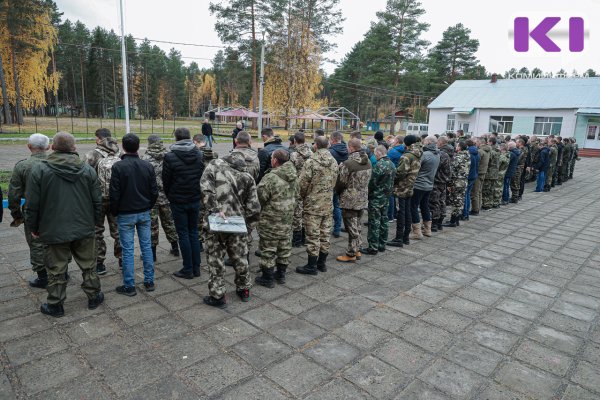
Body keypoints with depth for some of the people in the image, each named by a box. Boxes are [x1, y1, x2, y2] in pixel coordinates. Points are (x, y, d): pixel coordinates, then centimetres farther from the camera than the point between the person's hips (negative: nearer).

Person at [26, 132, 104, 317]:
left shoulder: (39, 170, -9)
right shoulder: (87, 169, -3)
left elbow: (32, 204, -7)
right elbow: (97, 201, 2)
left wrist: (33, 228, 6)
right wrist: (96, 222, 15)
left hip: (55, 230, -2)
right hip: (84, 229, 2)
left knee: (57, 269, 10)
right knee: (88, 265, 15)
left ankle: (55, 305, 23)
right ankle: (94, 297, 27)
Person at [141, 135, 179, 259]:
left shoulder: (146, 159, -12)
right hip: (167, 196, 4)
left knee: (151, 224, 6)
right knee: (169, 221, 17)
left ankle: (152, 253, 14)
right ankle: (175, 248, 26)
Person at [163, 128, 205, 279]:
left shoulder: (170, 157, -13)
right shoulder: (199, 154, -1)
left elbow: (166, 181, -5)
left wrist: (170, 197, 11)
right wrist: (197, 194, 11)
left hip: (178, 201, -4)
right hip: (195, 200, 4)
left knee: (183, 234, 4)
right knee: (194, 233, 13)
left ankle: (188, 270, 10)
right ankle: (196, 268, 18)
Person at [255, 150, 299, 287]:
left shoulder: (270, 177, -22)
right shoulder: (294, 176, 2)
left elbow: (260, 197, -19)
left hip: (271, 220, -7)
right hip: (288, 218, 7)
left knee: (268, 248, 6)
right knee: (285, 246, 17)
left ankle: (268, 278, 16)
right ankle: (281, 274, 31)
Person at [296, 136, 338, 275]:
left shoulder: (311, 161, -16)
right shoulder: (334, 162, 4)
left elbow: (303, 183, -15)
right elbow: (334, 182, 8)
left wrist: (303, 196, 4)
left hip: (313, 204, -6)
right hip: (328, 204, 6)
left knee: (313, 235, 1)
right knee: (325, 234, 14)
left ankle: (312, 266, 9)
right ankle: (322, 262, 26)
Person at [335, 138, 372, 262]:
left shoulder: (348, 163, -21)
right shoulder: (368, 162, 3)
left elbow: (341, 182, -14)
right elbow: (368, 179, 10)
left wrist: (338, 192, 6)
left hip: (350, 200, -7)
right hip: (363, 199, 7)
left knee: (352, 227, 2)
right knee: (358, 226, 18)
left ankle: (351, 254, 11)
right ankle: (357, 250, 28)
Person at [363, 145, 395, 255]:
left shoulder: (380, 165, -19)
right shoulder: (392, 164, 9)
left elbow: (373, 182, -18)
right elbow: (393, 181, 13)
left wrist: (368, 194, -6)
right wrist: (388, 192, 16)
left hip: (377, 197, -9)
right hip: (387, 196, 9)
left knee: (374, 222, -3)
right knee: (384, 220, 15)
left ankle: (373, 247, 2)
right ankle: (382, 245, 24)